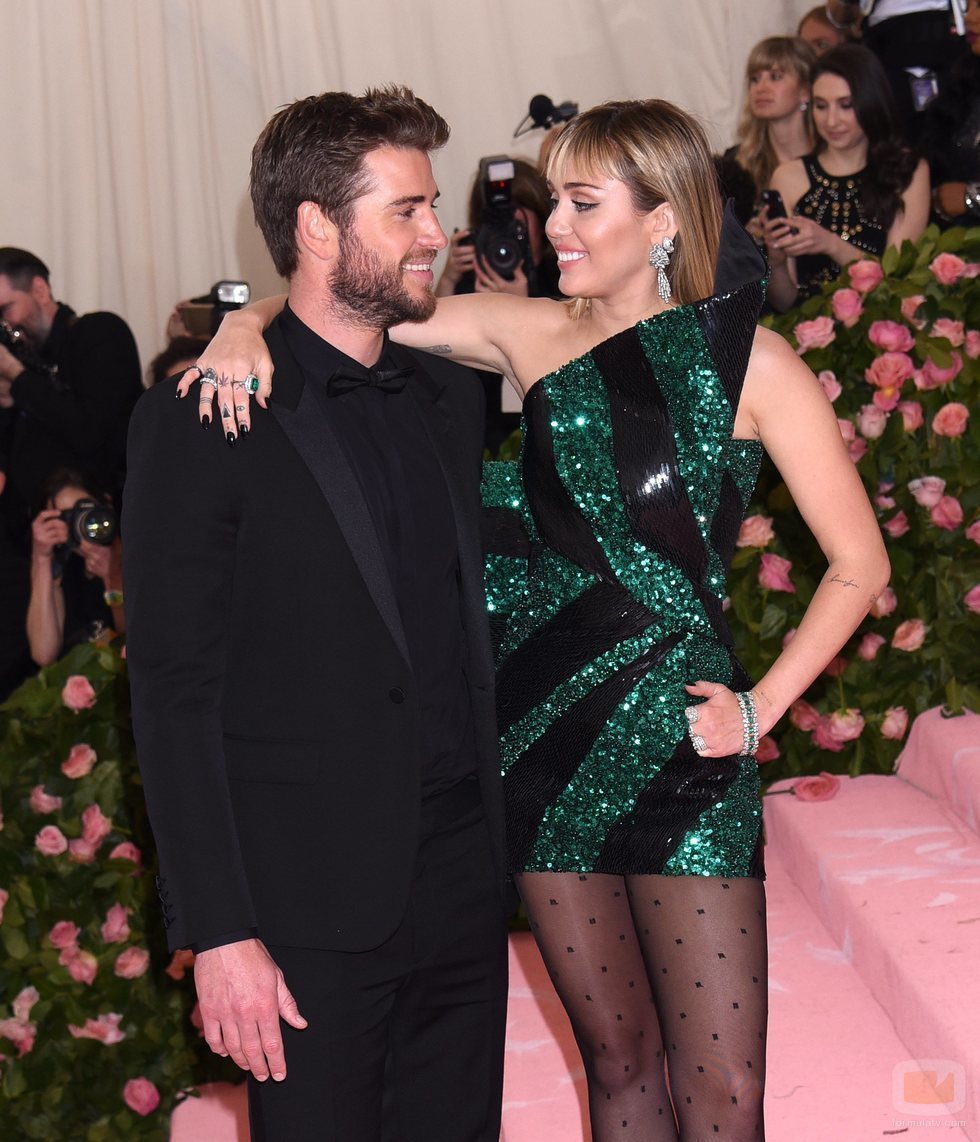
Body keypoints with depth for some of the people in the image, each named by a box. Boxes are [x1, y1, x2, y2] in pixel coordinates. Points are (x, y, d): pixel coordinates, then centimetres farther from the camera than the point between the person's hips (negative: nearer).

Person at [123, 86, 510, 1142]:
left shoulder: (449, 397, 10)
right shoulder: (201, 422, -9)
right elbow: (174, 696, -11)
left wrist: (503, 840, 9)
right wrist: (219, 932, -15)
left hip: (463, 885, 6)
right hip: (311, 907, -6)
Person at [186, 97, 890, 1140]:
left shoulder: (744, 359, -5)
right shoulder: (530, 335, 4)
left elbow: (857, 563, -1)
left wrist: (761, 706, -5)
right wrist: (247, 325, -12)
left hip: (679, 740, -3)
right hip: (545, 728, 3)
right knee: (617, 1054, 14)